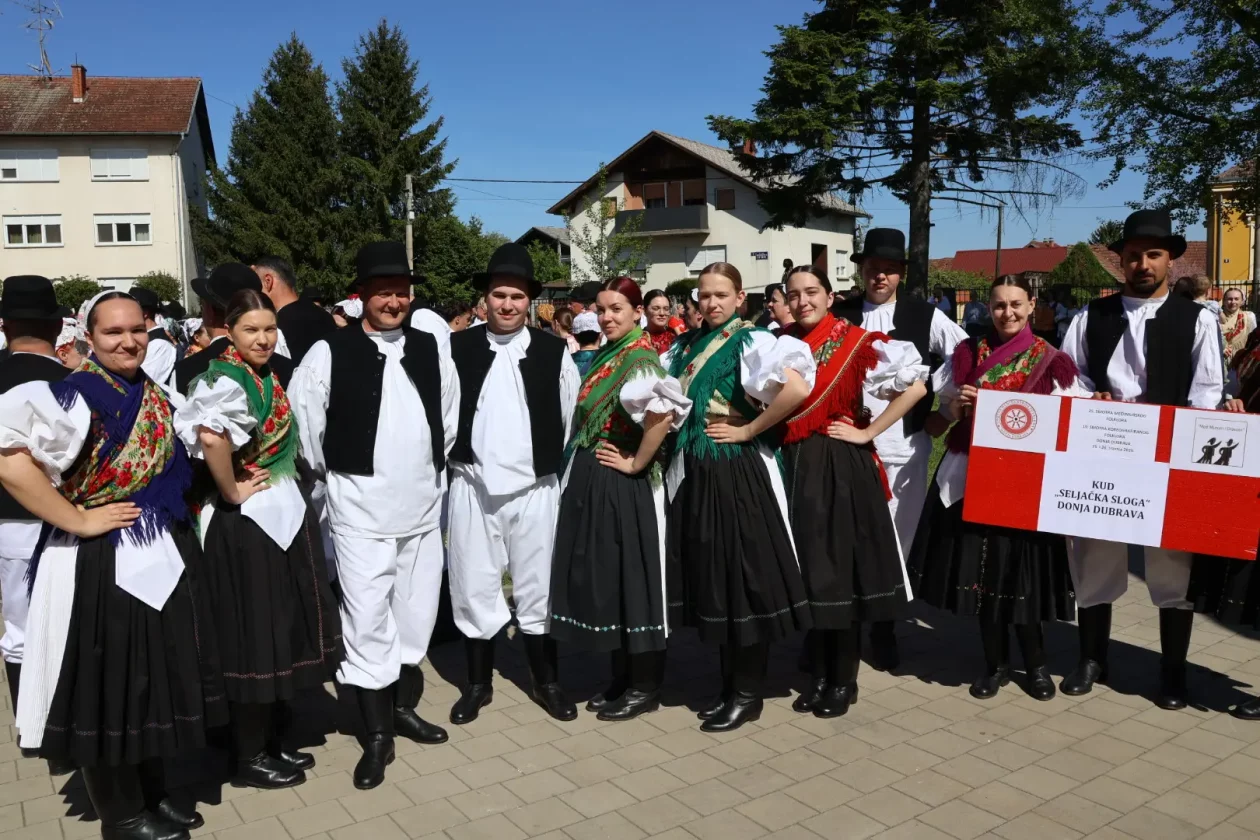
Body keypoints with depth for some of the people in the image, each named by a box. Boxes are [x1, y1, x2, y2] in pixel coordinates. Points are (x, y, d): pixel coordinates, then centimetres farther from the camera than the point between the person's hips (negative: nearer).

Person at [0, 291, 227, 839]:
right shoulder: (76, 396, -16)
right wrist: (78, 521, -23)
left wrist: (173, 523, 12)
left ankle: (151, 796, 34)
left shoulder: (151, 393, 8)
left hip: (161, 557, 8)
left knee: (157, 683, 17)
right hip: (102, 565, -7)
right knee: (111, 691, 7)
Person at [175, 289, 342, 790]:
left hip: (284, 516, 9)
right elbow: (211, 438, -37)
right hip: (248, 525, -9)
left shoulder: (266, 378, 10)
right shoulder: (227, 381, -17)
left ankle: (273, 742, 30)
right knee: (256, 640, 2)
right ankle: (249, 758, 17)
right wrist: (232, 493, -24)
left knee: (283, 633, 16)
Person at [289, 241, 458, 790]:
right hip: (360, 509, -4)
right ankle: (376, 736, 14)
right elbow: (304, 420, -4)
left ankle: (404, 708, 34)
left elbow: (451, 416, 16)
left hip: (423, 506, 5)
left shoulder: (431, 350, 5)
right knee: (367, 625, 0)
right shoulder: (329, 353, -8)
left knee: (416, 616, 15)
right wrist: (331, 473, 4)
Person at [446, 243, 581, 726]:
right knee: (474, 587, 8)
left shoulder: (554, 351, 0)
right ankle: (477, 684, 26)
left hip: (535, 487, 0)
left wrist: (557, 463, 7)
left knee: (537, 587, 10)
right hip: (472, 486, 1)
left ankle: (546, 682, 27)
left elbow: (572, 417, 6)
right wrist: (455, 455, 6)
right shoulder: (457, 348, 0)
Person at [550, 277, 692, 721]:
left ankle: (645, 686, 15)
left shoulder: (639, 356, -15)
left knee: (630, 578, 1)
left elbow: (662, 413, -33)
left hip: (622, 485, -9)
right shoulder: (606, 354, 11)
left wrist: (637, 463, -21)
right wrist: (582, 470, 12)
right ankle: (622, 678, 27)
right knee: (603, 578, 14)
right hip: (592, 482, 9)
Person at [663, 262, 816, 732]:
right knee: (708, 575, 12)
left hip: (738, 473, -7)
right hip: (694, 472, 7)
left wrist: (749, 430, -17)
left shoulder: (751, 342, -9)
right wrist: (683, 435, 7)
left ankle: (748, 692, 14)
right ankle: (729, 683, 26)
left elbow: (798, 389, -25)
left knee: (743, 577, 0)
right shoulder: (685, 346, 11)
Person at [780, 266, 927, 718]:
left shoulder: (856, 342, -7)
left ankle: (844, 681, 17)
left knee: (843, 569, 3)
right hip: (796, 467, 4)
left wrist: (867, 433, -12)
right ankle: (818, 676, 22)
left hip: (842, 467, -4)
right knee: (810, 570, 10)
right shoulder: (780, 344, 6)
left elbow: (915, 387, -13)